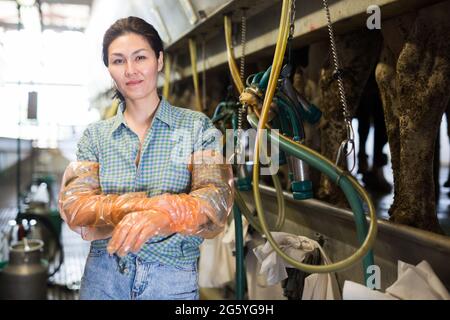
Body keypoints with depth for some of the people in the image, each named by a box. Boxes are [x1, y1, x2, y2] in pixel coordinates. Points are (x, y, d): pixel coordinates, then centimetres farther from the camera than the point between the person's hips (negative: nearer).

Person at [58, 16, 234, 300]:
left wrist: (160, 217, -37)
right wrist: (162, 204, -24)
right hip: (103, 277, 2)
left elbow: (216, 199, -15)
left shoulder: (197, 126, -3)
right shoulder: (95, 135, 4)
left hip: (174, 279, -1)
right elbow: (73, 208, -9)